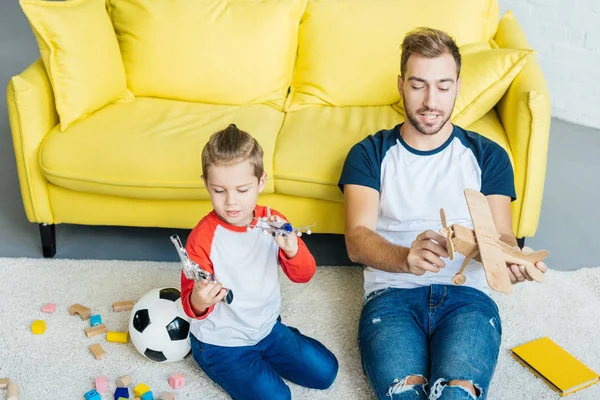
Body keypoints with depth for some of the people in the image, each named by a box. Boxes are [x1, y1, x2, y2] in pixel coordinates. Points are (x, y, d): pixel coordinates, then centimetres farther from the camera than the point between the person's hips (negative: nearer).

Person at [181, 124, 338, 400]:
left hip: (267, 327, 5)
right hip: (221, 343, -5)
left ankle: (264, 360, 23)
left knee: (325, 372, 6)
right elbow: (190, 301, -17)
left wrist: (292, 248, -30)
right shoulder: (202, 237, -22)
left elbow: (304, 275, -7)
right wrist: (198, 302, -43)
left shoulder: (272, 222, -8)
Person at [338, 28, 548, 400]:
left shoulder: (488, 156, 15)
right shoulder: (369, 154, 10)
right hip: (392, 292, 0)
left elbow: (502, 236, 5)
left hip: (467, 293, 1)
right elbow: (357, 238, -3)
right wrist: (406, 257, -25)